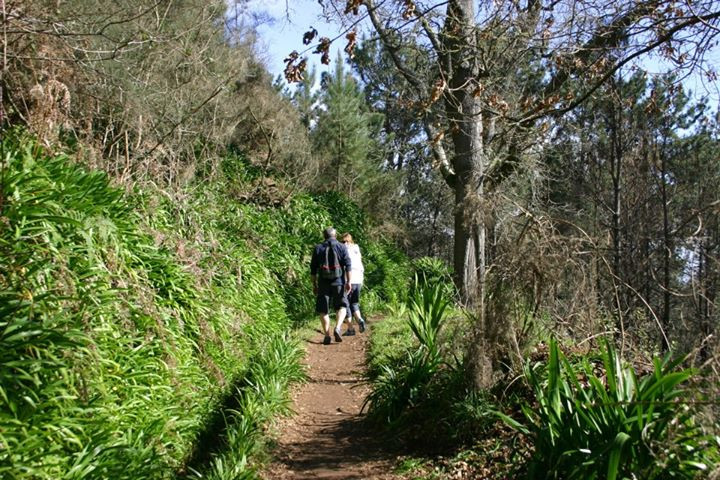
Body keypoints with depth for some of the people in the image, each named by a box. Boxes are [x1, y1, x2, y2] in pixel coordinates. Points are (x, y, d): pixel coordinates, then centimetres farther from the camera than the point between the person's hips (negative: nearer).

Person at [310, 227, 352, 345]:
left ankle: (327, 335, 2)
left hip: (324, 283, 1)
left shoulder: (318, 248, 5)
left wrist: (314, 285, 11)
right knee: (341, 306, 11)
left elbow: (313, 268, 5)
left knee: (323, 310, 8)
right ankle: (337, 328, -12)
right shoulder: (342, 247, 3)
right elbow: (347, 265, -7)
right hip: (339, 282, -1)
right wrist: (348, 282, -6)